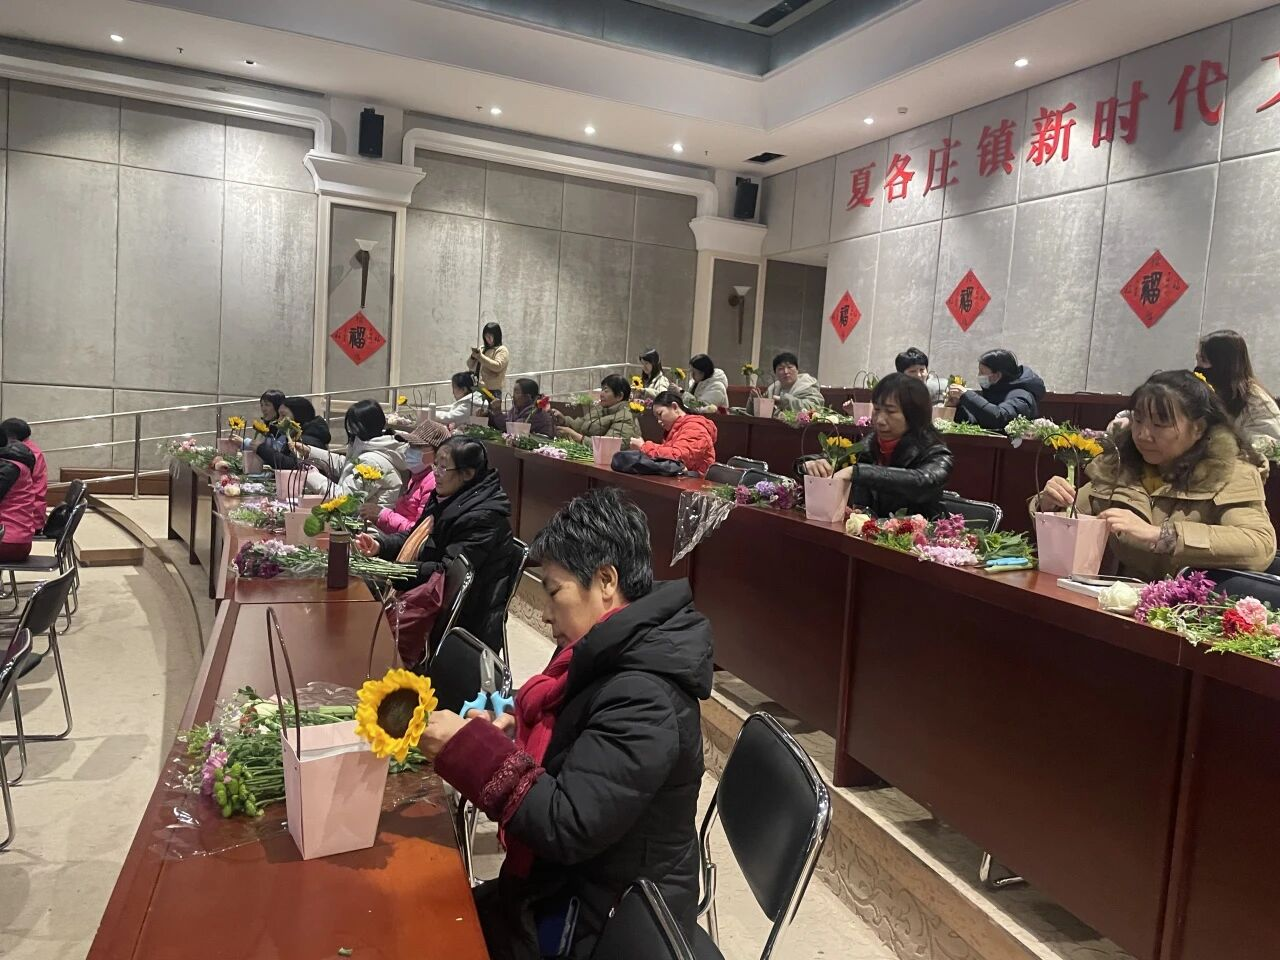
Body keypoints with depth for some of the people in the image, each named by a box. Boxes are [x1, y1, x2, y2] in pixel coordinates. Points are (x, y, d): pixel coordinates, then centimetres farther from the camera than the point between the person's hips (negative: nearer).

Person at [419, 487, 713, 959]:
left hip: (609, 920, -8)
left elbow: (567, 827, -29)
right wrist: (515, 731, -4)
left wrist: (467, 747, -24)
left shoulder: (644, 699, -29)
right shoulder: (617, 656, 0)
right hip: (574, 884, 8)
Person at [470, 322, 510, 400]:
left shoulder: (502, 350, -1)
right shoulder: (483, 349, 19)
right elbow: (472, 367, 20)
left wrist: (480, 356, -18)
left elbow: (498, 366, -17)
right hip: (478, 388, 6)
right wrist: (473, 356, -2)